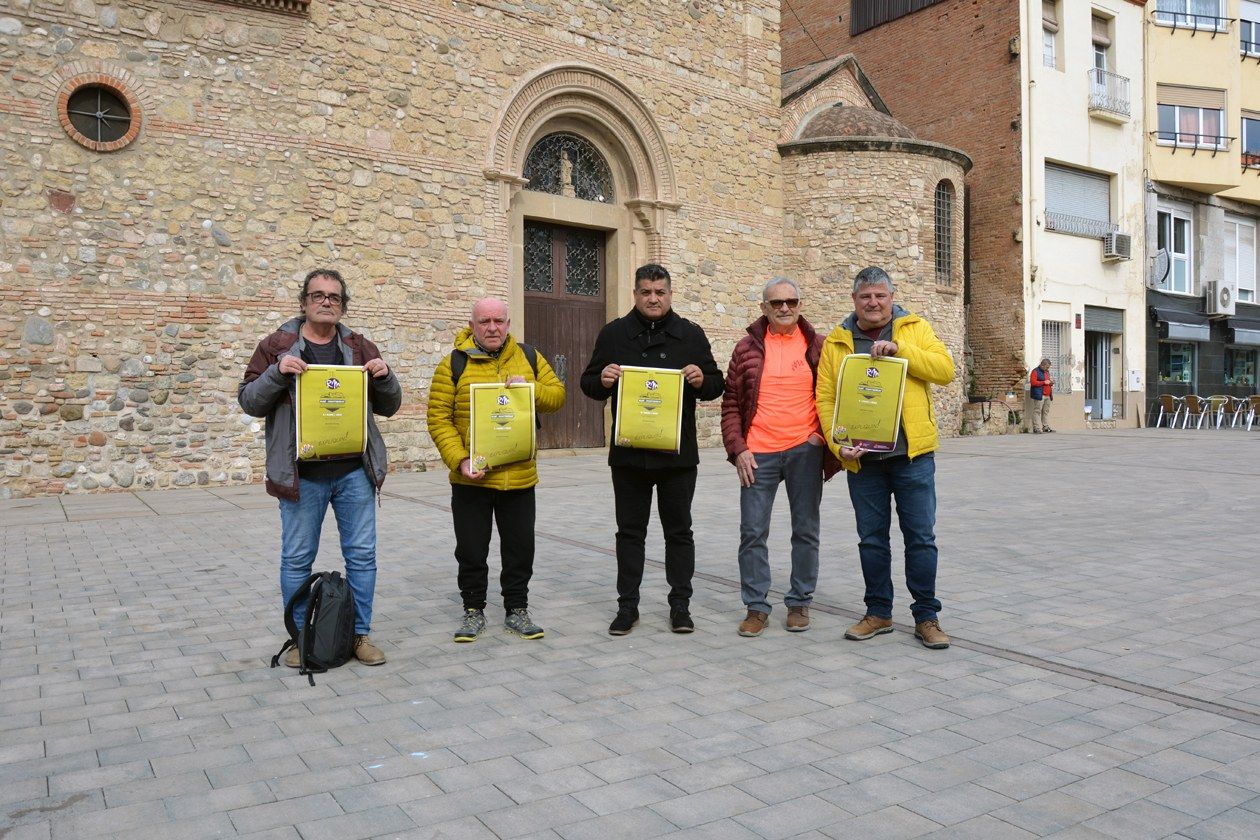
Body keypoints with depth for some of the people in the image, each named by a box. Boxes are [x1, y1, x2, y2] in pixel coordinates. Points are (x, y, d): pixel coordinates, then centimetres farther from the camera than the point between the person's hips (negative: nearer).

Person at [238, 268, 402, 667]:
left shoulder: (360, 348, 10)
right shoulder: (276, 346, 4)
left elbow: (388, 407, 11)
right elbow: (249, 401, 1)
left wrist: (384, 377, -9)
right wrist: (277, 373, -16)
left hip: (354, 471, 2)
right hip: (302, 475, -2)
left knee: (362, 555, 7)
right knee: (297, 559, 8)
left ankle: (360, 634, 21)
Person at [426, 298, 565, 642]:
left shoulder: (529, 358, 6)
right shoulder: (454, 364, -4)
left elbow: (557, 396, 6)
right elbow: (439, 418, -7)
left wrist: (531, 388, -15)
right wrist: (459, 460, -18)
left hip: (519, 477, 2)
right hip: (471, 478, -2)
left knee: (520, 548, 11)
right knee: (471, 550, 9)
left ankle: (516, 610, 26)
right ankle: (473, 610, 26)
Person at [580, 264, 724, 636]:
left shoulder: (691, 334, 5)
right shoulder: (613, 333, 5)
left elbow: (716, 385, 7)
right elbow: (588, 384, 8)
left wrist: (702, 380, -16)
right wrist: (602, 381, -15)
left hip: (678, 453, 0)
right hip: (628, 454, 0)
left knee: (679, 531, 8)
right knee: (630, 531, 9)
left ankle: (680, 605, 20)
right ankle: (627, 605, 19)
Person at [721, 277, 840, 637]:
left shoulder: (817, 347, 5)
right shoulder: (748, 348, 4)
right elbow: (731, 403, 5)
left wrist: (823, 432, -1)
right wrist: (738, 448, -4)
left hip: (805, 450, 0)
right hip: (758, 454, 0)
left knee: (806, 531, 8)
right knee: (752, 532, 2)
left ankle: (799, 603, 22)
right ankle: (756, 607, 14)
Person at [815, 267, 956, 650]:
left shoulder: (915, 329, 5)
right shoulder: (836, 342, 6)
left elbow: (945, 370, -7)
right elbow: (825, 398, 2)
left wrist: (899, 349, -17)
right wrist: (838, 444, -10)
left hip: (912, 453, -1)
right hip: (862, 458, 1)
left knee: (920, 537, 3)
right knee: (871, 538, 9)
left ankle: (926, 617, 15)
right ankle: (878, 613, 23)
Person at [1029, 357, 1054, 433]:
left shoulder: (1046, 372, 22)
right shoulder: (1035, 371, -5)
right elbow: (1033, 382, -15)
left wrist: (1051, 383, 11)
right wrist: (1044, 382, -17)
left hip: (1047, 395, 9)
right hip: (1039, 395, -8)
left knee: (1046, 411, 8)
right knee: (1037, 411, -9)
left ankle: (1046, 427, 13)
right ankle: (1036, 428, -10)